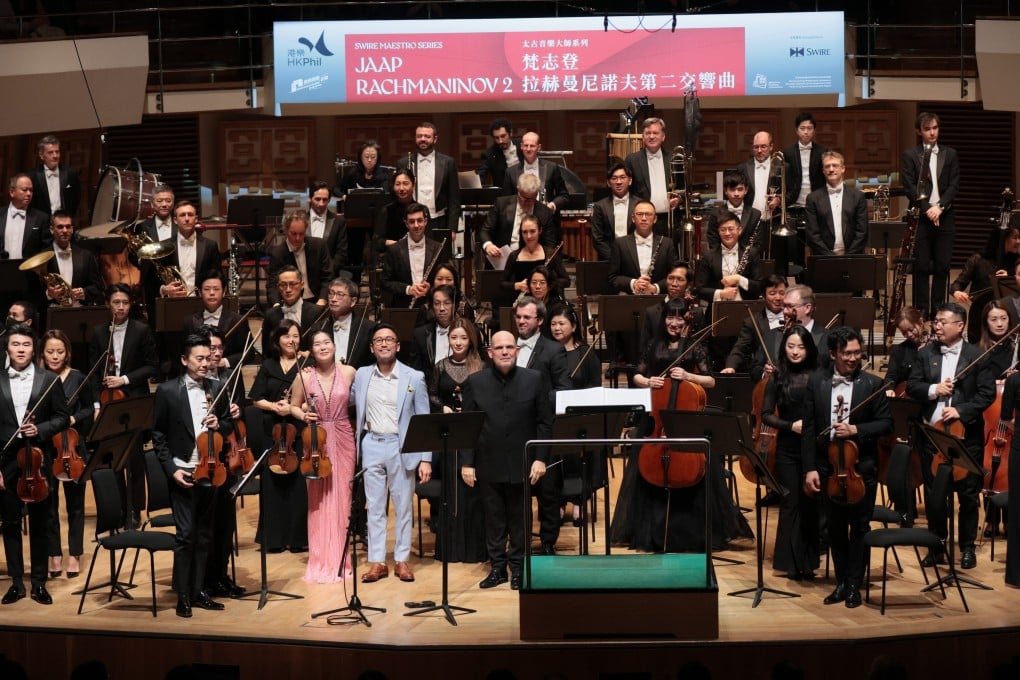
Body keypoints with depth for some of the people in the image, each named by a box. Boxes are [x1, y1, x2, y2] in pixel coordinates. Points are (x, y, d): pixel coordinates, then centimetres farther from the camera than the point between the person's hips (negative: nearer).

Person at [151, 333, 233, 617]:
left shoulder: (216, 389, 6)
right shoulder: (168, 391, -5)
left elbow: (228, 424, 15)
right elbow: (158, 435, -4)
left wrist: (218, 425, -9)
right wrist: (172, 469, -11)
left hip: (210, 472, 4)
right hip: (183, 473, -4)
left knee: (204, 536, 11)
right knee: (185, 535, -4)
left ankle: (198, 591, 21)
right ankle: (183, 596, 6)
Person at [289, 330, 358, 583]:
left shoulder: (349, 372, -2)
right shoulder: (304, 376, -3)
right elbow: (294, 407, 9)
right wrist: (304, 416, -10)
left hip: (343, 439, 0)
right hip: (316, 440, 0)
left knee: (341, 497, 4)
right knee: (319, 499, 2)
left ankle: (341, 558, 15)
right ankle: (322, 561, 10)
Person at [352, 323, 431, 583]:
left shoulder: (414, 377, -2)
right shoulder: (361, 375, 4)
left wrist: (425, 459, -8)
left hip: (402, 447, -2)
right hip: (372, 447, 2)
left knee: (403, 506, 7)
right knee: (375, 507, 7)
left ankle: (402, 560, 17)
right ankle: (377, 562, 14)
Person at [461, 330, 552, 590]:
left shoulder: (534, 379, -1)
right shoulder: (475, 382, 0)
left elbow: (544, 422, 0)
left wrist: (540, 458, -6)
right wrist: (466, 462, -3)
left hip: (521, 463, -1)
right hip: (488, 464, 1)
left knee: (519, 517, 9)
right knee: (493, 518, 8)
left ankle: (518, 567, 20)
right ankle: (497, 566, 19)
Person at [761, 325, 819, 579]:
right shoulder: (777, 377, 1)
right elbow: (766, 415, 1)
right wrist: (790, 425, -13)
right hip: (787, 449, 0)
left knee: (811, 503, 5)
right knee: (791, 504, 5)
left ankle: (809, 561, 16)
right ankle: (792, 562, 12)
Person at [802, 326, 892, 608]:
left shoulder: (873, 384, -5)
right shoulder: (816, 382, -1)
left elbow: (886, 423, -3)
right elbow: (809, 428, -1)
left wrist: (856, 430, -19)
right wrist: (810, 468, -6)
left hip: (861, 467, -2)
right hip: (827, 466, 2)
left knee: (859, 527, 7)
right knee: (835, 528, 12)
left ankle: (854, 585, 17)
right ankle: (841, 582, 24)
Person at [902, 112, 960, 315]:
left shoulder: (950, 154, 11)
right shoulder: (910, 155, 4)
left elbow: (954, 185, 5)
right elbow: (909, 187, -3)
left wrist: (940, 207, -10)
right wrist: (927, 209, -13)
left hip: (945, 216, 2)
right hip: (921, 216, -2)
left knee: (942, 266, 3)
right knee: (922, 266, -2)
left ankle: (938, 310, 11)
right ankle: (921, 311, 3)